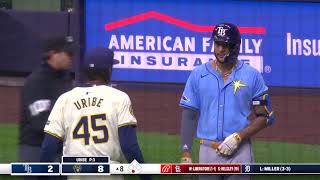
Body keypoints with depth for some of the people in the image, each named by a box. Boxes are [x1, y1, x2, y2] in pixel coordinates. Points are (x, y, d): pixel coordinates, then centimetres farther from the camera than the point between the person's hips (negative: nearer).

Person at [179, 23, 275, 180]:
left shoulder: (252, 75, 2)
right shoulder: (198, 74, 6)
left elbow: (266, 117, 2)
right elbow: (189, 116, 6)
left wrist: (238, 137, -12)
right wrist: (186, 155, -3)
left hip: (240, 151, -2)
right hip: (208, 152, 2)